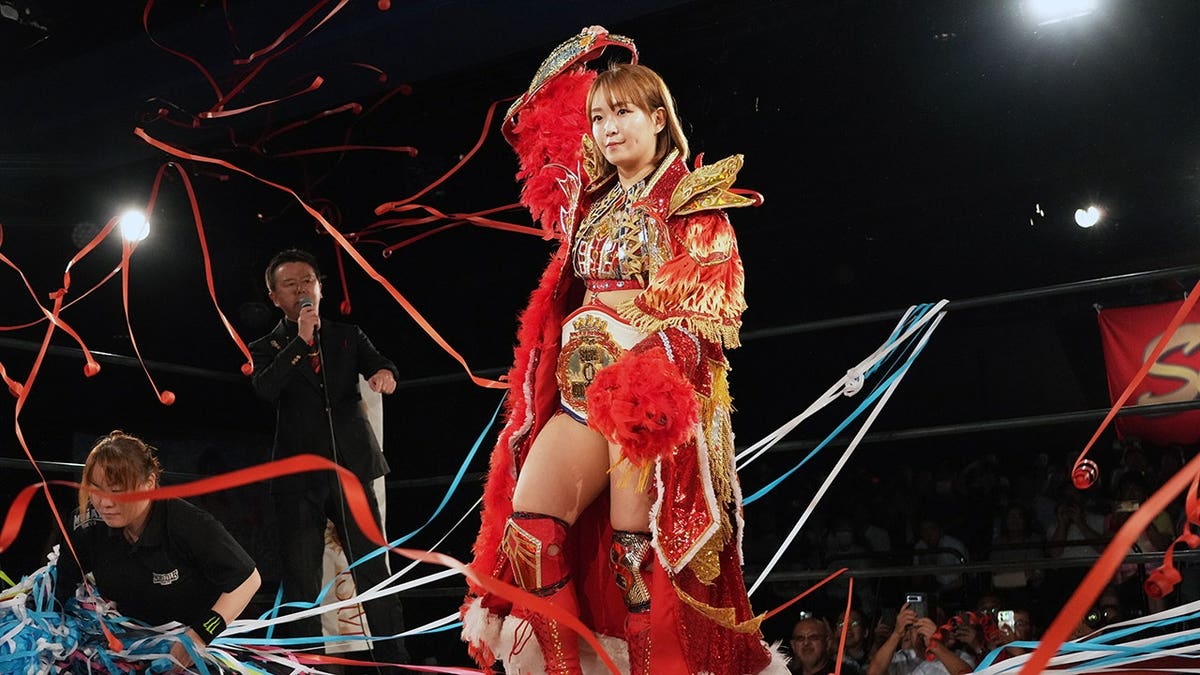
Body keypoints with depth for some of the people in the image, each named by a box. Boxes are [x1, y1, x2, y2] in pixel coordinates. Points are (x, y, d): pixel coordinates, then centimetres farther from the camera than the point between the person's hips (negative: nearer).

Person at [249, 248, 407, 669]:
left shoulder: (348, 336, 15)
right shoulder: (266, 349, 10)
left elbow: (380, 366, 0)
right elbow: (265, 389, -10)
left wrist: (385, 373, -23)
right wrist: (300, 341, -13)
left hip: (351, 471, 1)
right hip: (299, 479, 0)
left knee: (375, 574, -2)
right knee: (301, 584, 4)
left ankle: (396, 662, 3)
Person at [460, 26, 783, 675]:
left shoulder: (692, 198, 1)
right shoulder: (590, 199, 17)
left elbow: (709, 303, -8)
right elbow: (530, 124, 32)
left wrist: (653, 370, -23)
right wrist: (575, 58, 27)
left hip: (649, 384, -5)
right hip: (581, 386, 6)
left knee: (636, 550, -11)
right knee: (527, 524, -9)